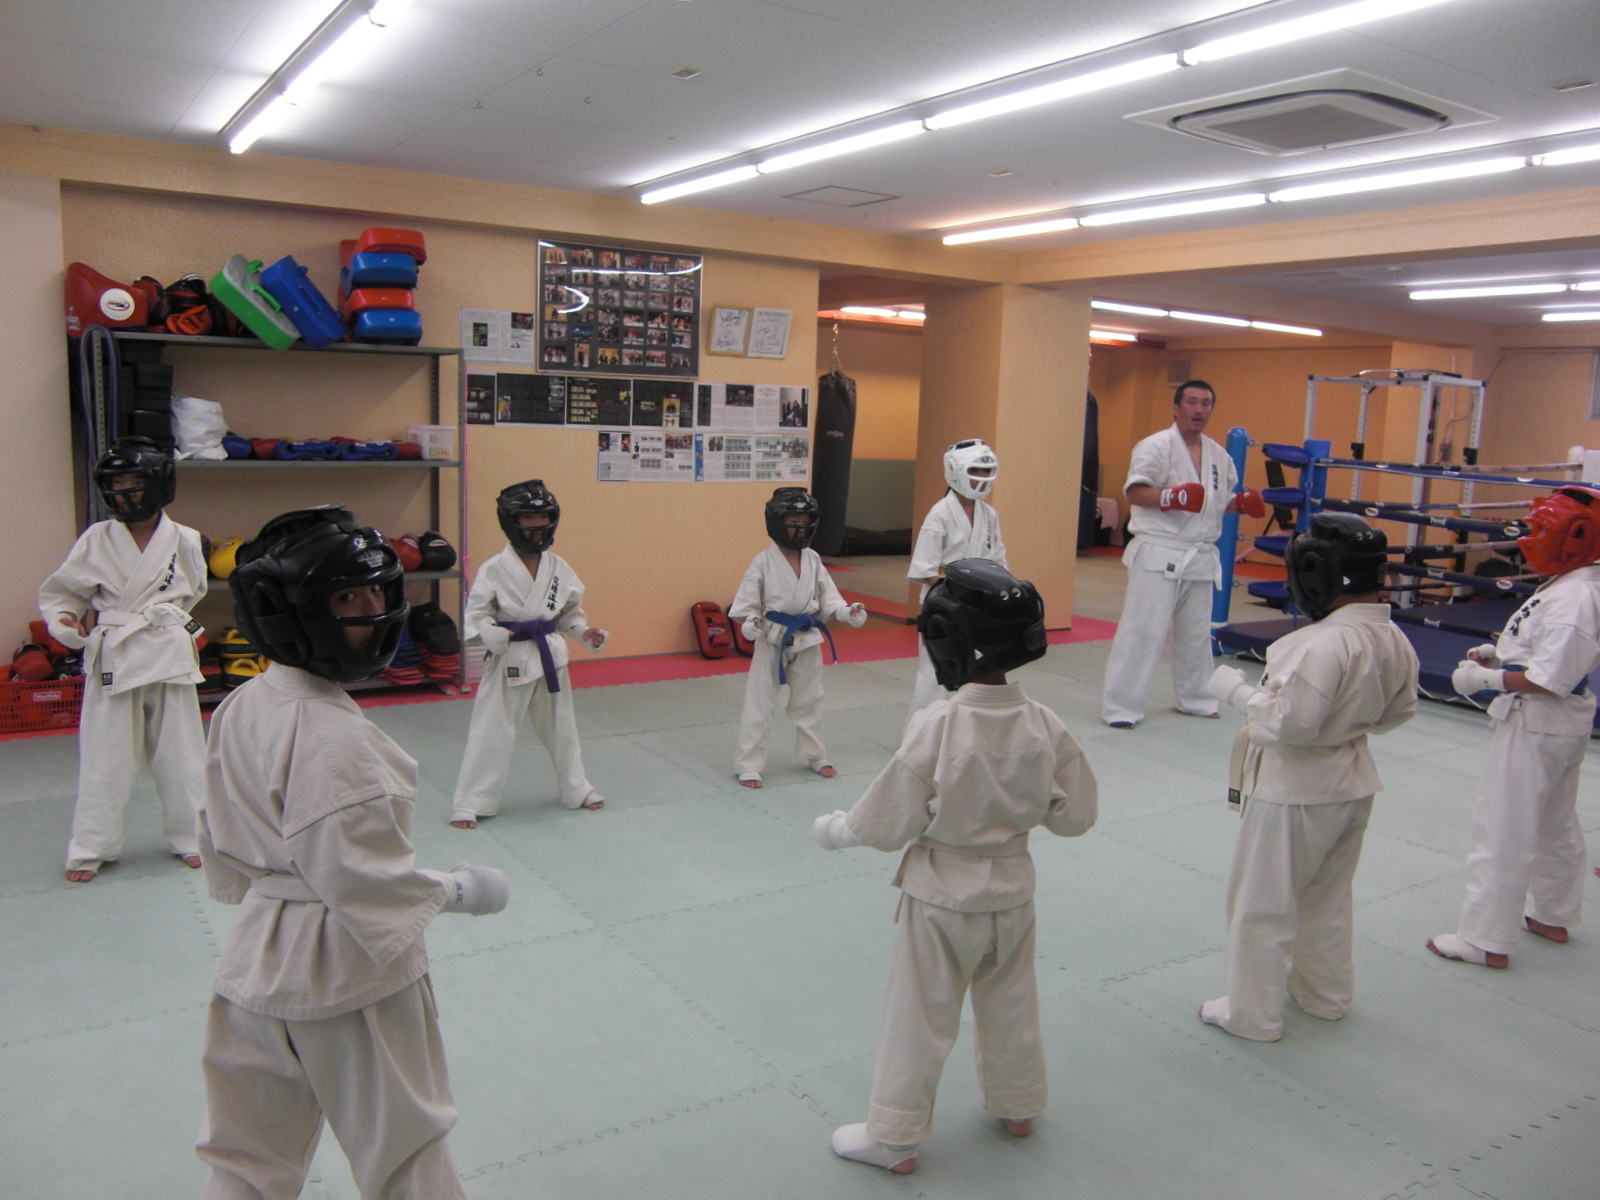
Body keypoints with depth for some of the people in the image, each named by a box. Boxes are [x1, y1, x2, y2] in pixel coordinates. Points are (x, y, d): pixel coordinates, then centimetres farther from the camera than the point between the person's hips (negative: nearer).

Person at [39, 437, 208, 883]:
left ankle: (189, 836, 25)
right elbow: (58, 593, 4)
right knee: (105, 756, 5)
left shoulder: (184, 540, -2)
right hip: (112, 660, 0)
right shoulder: (97, 539, -2)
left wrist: (177, 625, 2)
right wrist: (68, 624, -13)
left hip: (169, 657, 0)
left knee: (179, 753, 9)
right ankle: (90, 849, 19)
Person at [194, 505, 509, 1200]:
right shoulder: (331, 738, -29)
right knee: (402, 1142, 15)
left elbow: (220, 840, 9)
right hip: (347, 969, -8)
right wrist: (460, 890, -12)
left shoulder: (240, 709, -2)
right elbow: (365, 882, -27)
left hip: (260, 959, 8)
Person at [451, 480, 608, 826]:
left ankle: (576, 789, 36)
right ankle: (469, 803, 12)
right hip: (510, 660, -4)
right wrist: (494, 635, -29)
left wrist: (584, 633, -6)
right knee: (491, 732, -1)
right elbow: (476, 614, -11)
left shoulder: (558, 567, 1)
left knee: (561, 727, 18)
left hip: (551, 657, 5)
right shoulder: (495, 570, -12)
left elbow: (569, 612, 10)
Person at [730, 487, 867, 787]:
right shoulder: (763, 562, -11)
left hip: (807, 641, 4)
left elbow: (828, 599, 3)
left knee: (809, 701, 19)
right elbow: (746, 604, -9)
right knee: (759, 705, 0)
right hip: (772, 640, -4)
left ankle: (815, 756, 36)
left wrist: (847, 612, -13)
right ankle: (749, 765, 10)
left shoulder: (813, 560, 1)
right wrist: (750, 622, -26)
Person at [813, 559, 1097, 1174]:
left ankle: (893, 1137, 27)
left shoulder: (936, 726, -26)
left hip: (942, 894, -4)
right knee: (1010, 1002, 25)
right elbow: (1076, 816, -3)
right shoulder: (1044, 725, -13)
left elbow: (889, 823, -18)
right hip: (1012, 887, 5)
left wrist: (833, 829, -1)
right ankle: (1017, 1107, 45)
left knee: (918, 1017, 11)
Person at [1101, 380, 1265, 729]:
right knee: (1142, 629, -9)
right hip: (1158, 555, -7)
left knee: (1196, 633, 17)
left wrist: (1241, 504, 4)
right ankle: (1120, 706, -4)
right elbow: (1133, 491, -15)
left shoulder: (1218, 455, 14)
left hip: (1200, 557, 7)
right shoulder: (1156, 446, -8)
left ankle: (1195, 699, 33)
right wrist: (1169, 497, -29)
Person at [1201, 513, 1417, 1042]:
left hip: (1296, 791, -8)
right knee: (1327, 897, 26)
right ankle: (1326, 993, 42)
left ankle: (1252, 1013, 21)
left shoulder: (1323, 643, -30)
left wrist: (1238, 690, -17)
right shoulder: (1395, 640, -3)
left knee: (1262, 903, 8)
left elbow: (1291, 722, -30)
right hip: (1354, 784, 8)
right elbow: (1398, 711, 10)